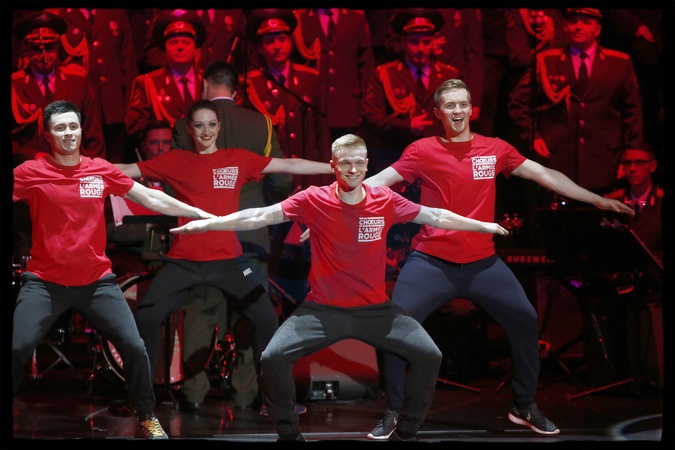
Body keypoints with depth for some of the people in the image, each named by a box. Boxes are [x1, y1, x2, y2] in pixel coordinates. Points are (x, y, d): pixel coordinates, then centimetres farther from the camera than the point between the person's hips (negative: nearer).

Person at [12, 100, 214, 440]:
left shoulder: (101, 170, 3)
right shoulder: (30, 172, -5)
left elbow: (150, 198, 12)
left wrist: (200, 213, 14)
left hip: (97, 281, 2)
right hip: (45, 282, -2)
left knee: (134, 347, -2)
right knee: (16, 349, -12)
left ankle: (148, 418, 19)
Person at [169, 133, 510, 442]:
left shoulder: (386, 201, -3)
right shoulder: (313, 200, -9)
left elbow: (435, 216, 7)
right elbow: (262, 216, -12)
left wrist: (483, 226, 13)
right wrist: (207, 223, -19)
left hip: (376, 309, 2)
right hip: (323, 309, -2)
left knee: (429, 356, -11)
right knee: (273, 358, -19)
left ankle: (406, 432, 10)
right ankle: (289, 432, 5)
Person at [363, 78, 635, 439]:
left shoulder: (495, 149, 4)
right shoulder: (423, 150, -3)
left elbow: (545, 175, 8)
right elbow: (378, 181, -4)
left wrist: (598, 200, 9)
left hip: (482, 261, 3)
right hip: (431, 261, -3)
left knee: (525, 321, 1)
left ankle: (524, 407, 21)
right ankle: (393, 412, 6)